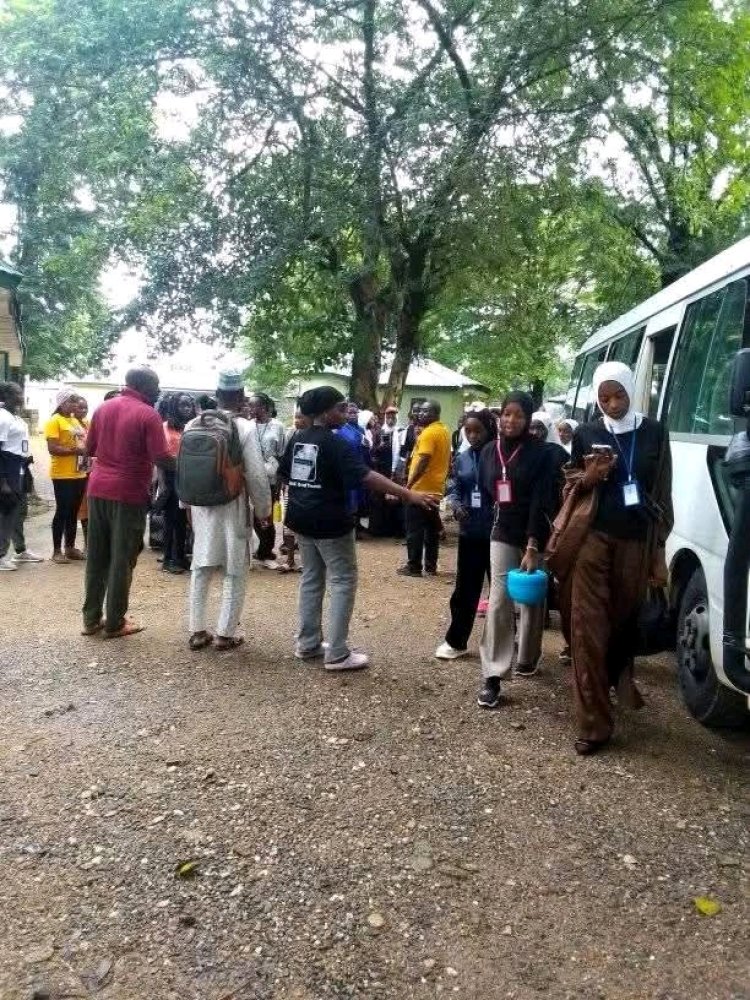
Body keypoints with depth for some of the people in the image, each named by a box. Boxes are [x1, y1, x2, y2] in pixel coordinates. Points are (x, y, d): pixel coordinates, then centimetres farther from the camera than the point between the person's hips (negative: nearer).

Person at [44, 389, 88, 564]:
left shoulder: (75, 421, 16)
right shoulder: (54, 421, -8)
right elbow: (52, 448, -18)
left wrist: (87, 451, 8)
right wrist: (75, 450, -23)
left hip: (79, 474, 8)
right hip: (62, 475, -8)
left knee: (74, 512, 12)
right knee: (62, 511, -2)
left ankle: (70, 548, 21)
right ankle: (57, 551, 6)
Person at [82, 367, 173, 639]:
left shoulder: (103, 408, 8)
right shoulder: (148, 415, -11)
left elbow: (90, 448, 15)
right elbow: (161, 458, -17)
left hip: (98, 489, 6)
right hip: (128, 493, -6)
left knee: (97, 556, 13)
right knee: (122, 559, 3)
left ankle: (91, 618, 20)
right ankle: (115, 623, 10)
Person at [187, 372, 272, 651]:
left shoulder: (194, 425, 0)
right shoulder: (246, 428, -15)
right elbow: (256, 474, -15)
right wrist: (263, 509, -2)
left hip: (201, 505, 5)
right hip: (233, 507, -5)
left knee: (201, 569, 15)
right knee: (235, 572, 8)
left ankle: (197, 631, 20)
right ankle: (225, 634, 12)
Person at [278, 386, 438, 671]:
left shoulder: (297, 440, 7)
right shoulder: (334, 442, -16)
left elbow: (284, 475, 16)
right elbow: (365, 476, -27)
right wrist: (408, 495, -30)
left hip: (302, 520, 8)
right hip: (330, 523, -8)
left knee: (311, 578, 16)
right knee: (343, 582, -1)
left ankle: (307, 644, 22)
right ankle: (337, 654, -1)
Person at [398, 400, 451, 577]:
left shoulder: (429, 432, -16)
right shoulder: (445, 431, 13)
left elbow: (423, 461, -24)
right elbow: (447, 460, 19)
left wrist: (409, 484, -22)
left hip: (421, 488, -9)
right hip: (436, 488, 9)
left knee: (414, 528, -3)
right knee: (432, 528, 11)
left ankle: (414, 566, 0)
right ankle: (431, 565, 16)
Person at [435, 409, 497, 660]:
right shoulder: (462, 459, 7)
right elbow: (453, 489, 7)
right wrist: (455, 505, -13)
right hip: (470, 533, 4)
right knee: (465, 588, 10)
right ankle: (456, 641, 20)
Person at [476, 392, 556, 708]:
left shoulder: (539, 453, -11)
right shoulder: (489, 451, 2)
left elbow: (541, 502, -16)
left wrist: (532, 547, -22)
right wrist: (492, 525, 7)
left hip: (534, 534, -2)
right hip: (502, 534, 2)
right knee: (499, 601, -8)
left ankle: (527, 657, 34)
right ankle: (492, 677, -9)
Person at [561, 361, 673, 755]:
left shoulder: (654, 433, 5)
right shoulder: (586, 435, 5)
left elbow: (663, 495, 7)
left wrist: (659, 551, 4)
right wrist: (589, 478, -9)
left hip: (636, 542, 0)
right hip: (592, 540, 0)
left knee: (625, 623, 12)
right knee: (588, 630, -4)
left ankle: (616, 676, 43)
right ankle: (593, 724, 3)